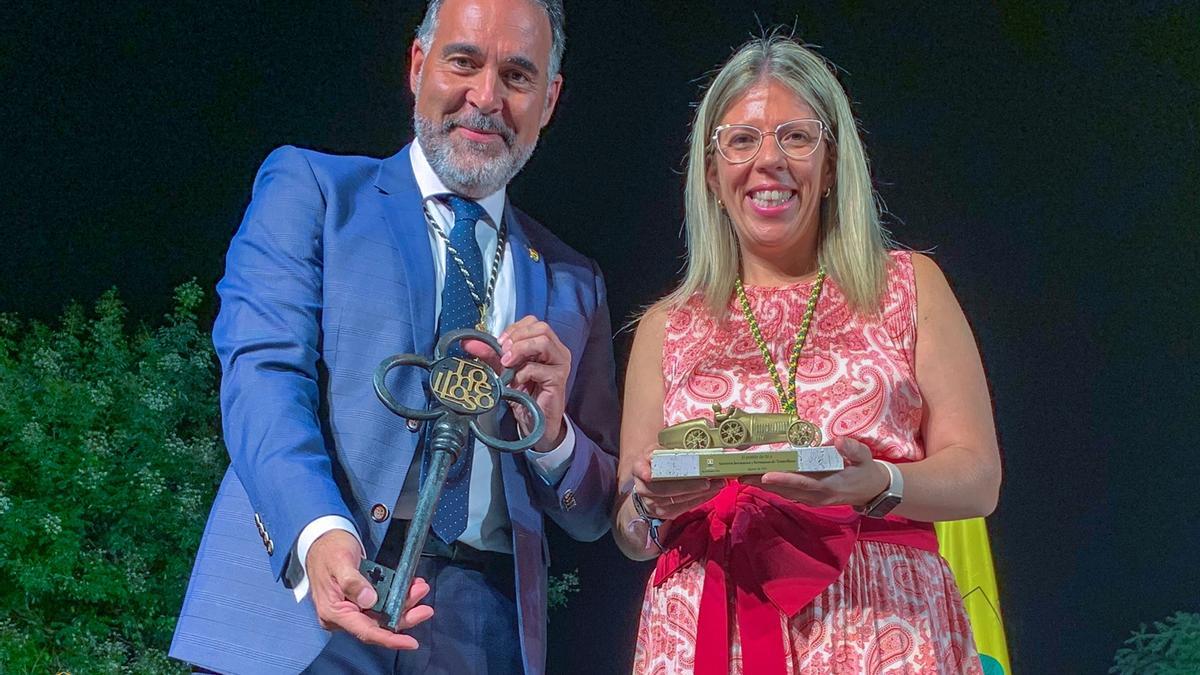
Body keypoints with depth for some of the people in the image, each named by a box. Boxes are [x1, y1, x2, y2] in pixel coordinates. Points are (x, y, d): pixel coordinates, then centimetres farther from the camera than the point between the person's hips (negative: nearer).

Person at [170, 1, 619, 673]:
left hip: (483, 620, 2)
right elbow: (262, 373, -8)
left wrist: (551, 433, -6)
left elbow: (594, 516, 15)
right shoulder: (309, 186, 7)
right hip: (299, 586, -2)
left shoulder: (573, 284, 15)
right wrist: (320, 533, -25)